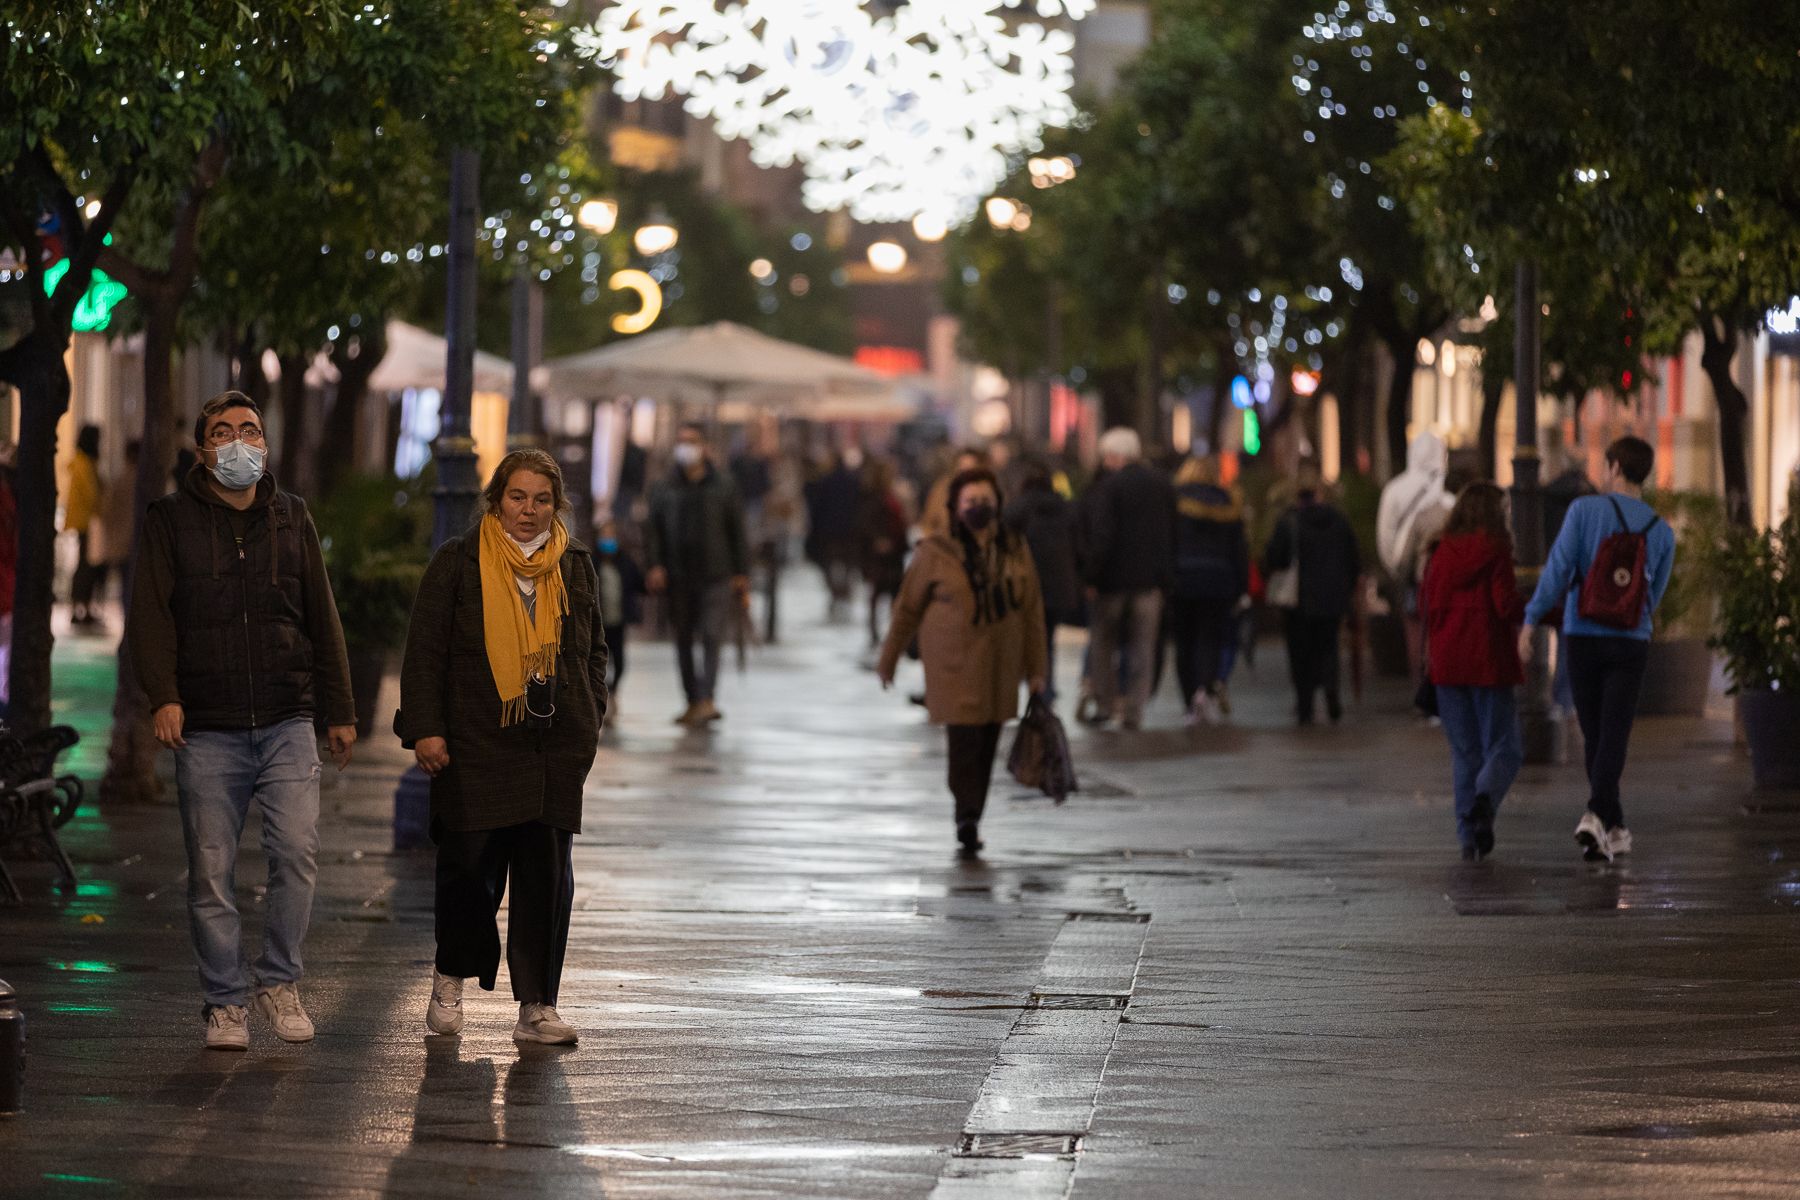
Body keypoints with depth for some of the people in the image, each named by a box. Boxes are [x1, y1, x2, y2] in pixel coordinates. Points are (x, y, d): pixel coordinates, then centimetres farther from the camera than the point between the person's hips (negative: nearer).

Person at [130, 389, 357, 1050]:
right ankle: (225, 1002, 12)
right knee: (211, 871, 0)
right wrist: (162, 694, -18)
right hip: (206, 729, -1)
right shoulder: (171, 520, 4)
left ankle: (279, 981, 4)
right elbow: (150, 615, -3)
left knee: (296, 850, -13)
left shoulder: (291, 517, 13)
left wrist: (339, 710, 13)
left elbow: (321, 617, 16)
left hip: (287, 723, 1)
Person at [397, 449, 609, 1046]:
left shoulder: (575, 565, 11)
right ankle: (450, 976, 25)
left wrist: (590, 722, 11)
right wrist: (426, 728, -8)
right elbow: (424, 650, -1)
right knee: (470, 866, 0)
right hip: (476, 744, -3)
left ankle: (537, 1005, 3)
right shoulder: (458, 562, 0)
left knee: (546, 874, 0)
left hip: (555, 745, 3)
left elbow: (593, 650, 20)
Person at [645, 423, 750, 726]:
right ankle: (693, 701, 17)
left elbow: (736, 531, 6)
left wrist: (741, 574, 2)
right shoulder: (665, 490, 9)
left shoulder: (722, 486, 5)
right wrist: (655, 565, -8)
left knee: (711, 637, -13)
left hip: (715, 574, -3)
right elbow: (653, 531, 8)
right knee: (683, 640, 8)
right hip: (678, 576, 3)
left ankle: (706, 699, -20)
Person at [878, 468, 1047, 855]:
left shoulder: (1015, 552, 6)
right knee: (964, 739, -15)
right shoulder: (935, 553, -3)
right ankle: (968, 818, -18)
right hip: (953, 664, -4)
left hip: (999, 666, 4)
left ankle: (969, 822, 16)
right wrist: (888, 659, 10)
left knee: (986, 746, 6)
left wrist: (1035, 669, 9)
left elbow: (1031, 611, 11)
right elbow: (907, 608, 5)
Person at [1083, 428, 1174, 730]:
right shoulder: (1162, 486, 7)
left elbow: (1101, 535, -17)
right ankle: (1134, 711, 5)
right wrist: (1166, 577, 15)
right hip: (1150, 580, 4)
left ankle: (1106, 702, 4)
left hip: (1115, 578, -4)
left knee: (1102, 641, 10)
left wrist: (1092, 576, -11)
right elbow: (1172, 533, 11)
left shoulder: (1110, 486, -11)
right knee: (1142, 648, 7)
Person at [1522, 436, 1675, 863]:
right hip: (1630, 643, 0)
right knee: (1614, 738, -5)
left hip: (1581, 639, 0)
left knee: (1594, 736, 13)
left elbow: (1557, 567, -13)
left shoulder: (1584, 510, -4)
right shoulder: (1662, 533, 4)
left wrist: (1531, 621, -13)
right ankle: (1595, 816, -27)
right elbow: (1653, 596, 13)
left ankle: (1614, 828, 19)